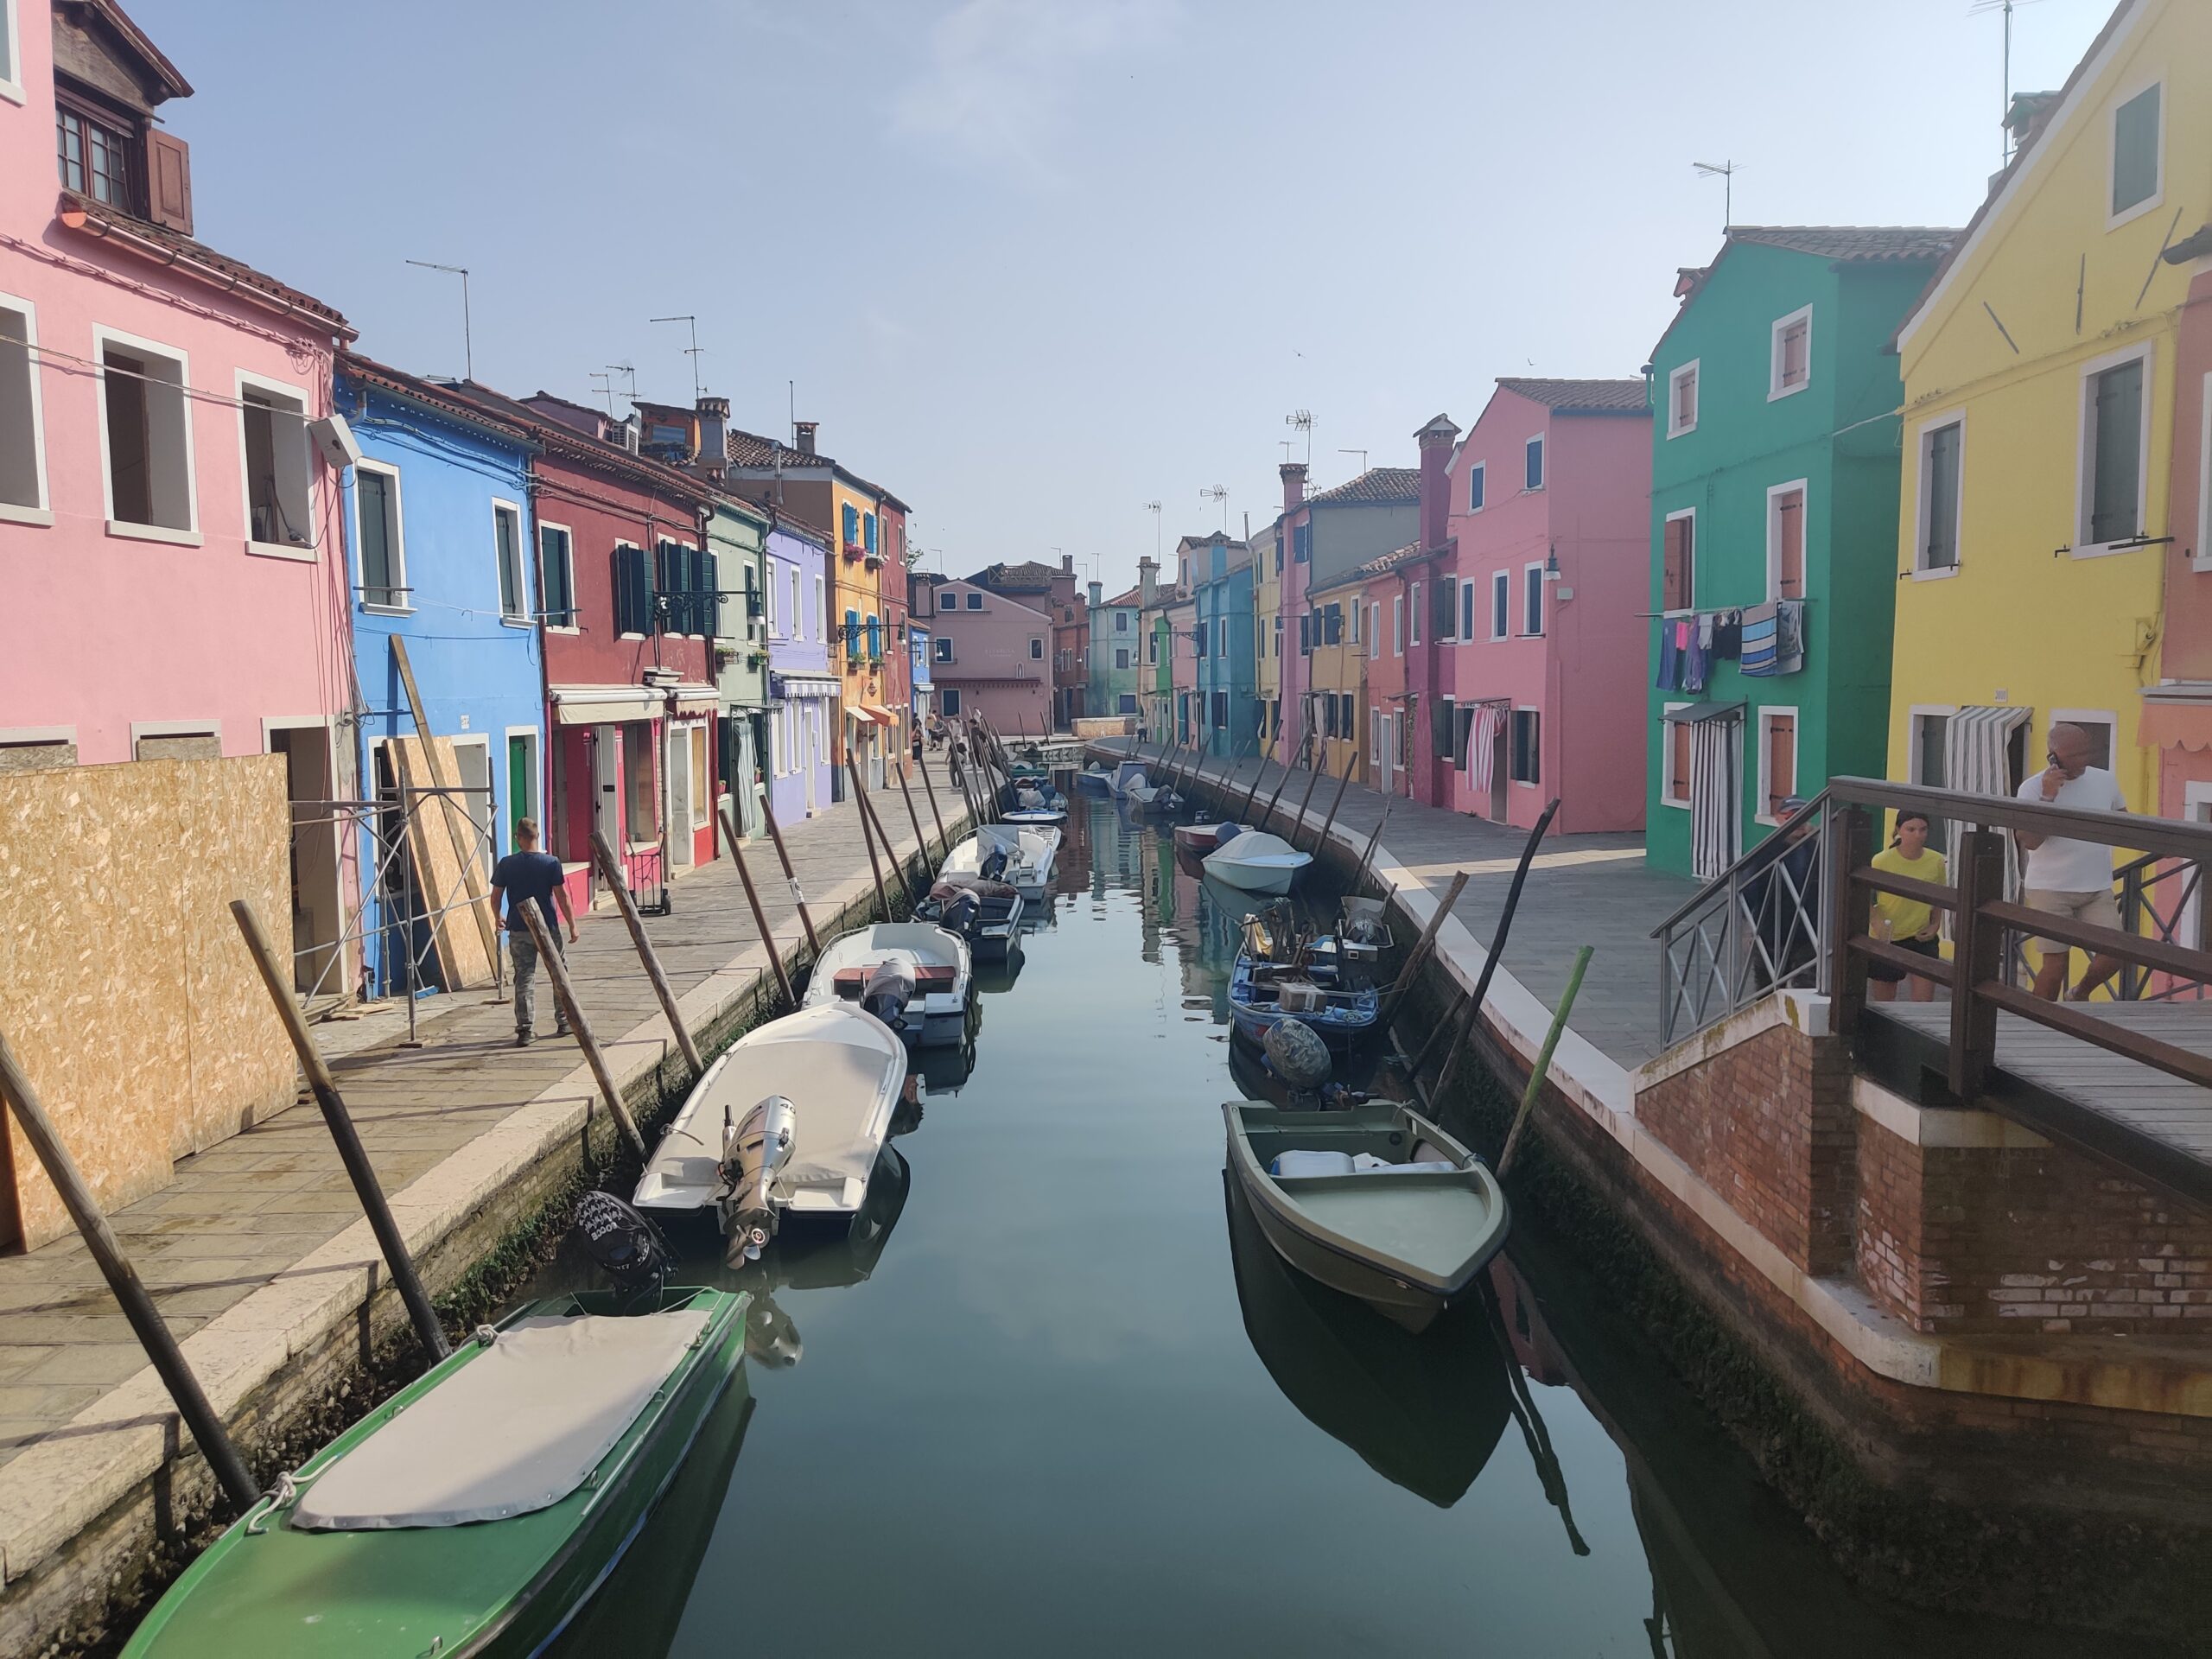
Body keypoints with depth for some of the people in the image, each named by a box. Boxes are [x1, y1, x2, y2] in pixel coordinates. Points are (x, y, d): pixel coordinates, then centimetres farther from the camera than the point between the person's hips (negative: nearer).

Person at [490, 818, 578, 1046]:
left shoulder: (506, 864, -4)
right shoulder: (551, 863, -8)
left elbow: (495, 897, 1)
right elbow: (562, 896, -8)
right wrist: (572, 925, 0)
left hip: (519, 931, 1)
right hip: (548, 929, -1)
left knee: (523, 979, 5)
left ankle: (525, 1029, -1)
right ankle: (563, 1022, 22)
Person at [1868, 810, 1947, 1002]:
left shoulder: (1936, 861, -5)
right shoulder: (1881, 861, -15)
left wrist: (1935, 925, -3)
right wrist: (1877, 921, -27)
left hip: (1922, 938, 2)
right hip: (1886, 939, -2)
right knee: (1883, 1005, 12)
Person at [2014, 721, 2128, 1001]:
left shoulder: (2105, 780, 6)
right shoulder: (2033, 788, -8)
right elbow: (2029, 841, -19)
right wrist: (2048, 797, -23)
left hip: (2098, 889, 4)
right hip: (2050, 890, -4)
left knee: (2114, 952, -4)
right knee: (2056, 962, -3)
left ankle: (2082, 993, 27)